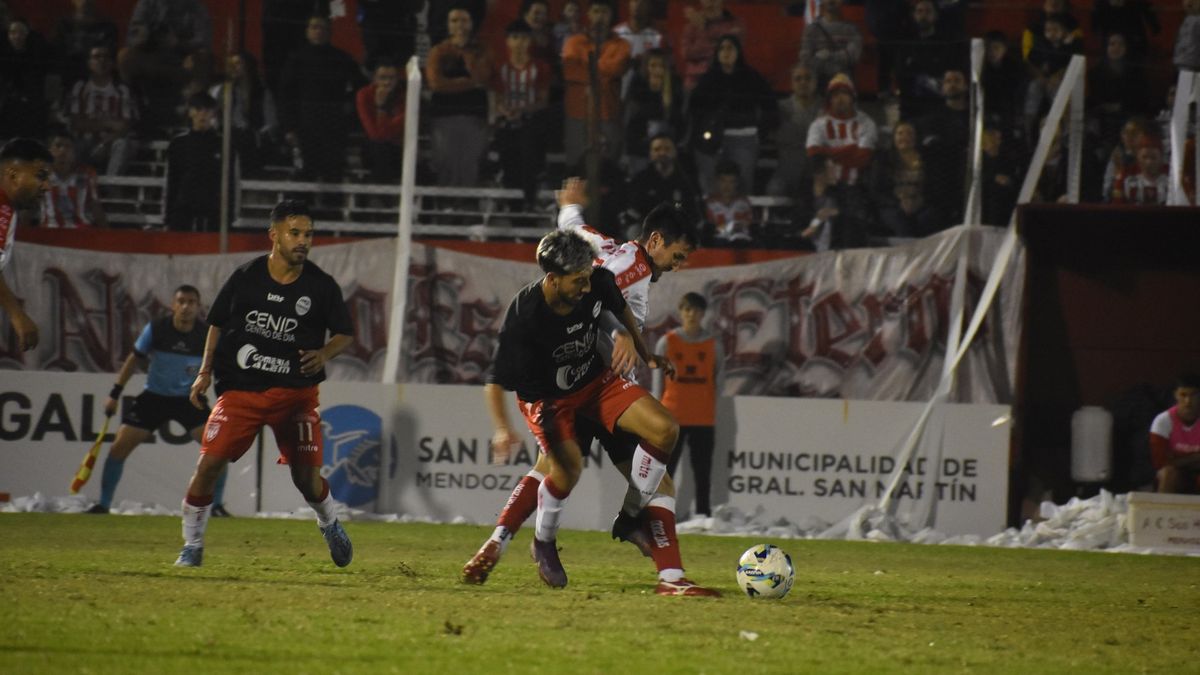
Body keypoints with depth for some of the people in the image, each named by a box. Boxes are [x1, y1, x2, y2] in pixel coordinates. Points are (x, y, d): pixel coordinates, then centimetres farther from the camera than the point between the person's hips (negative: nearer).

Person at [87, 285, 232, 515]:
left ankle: (217, 505, -1)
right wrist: (115, 393, 0)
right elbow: (134, 359, -1)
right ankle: (103, 504, 6)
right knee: (119, 447, -8)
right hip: (154, 397, 0)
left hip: (189, 399, 0)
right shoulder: (156, 329, -13)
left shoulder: (207, 335, -14)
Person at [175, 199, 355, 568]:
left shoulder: (321, 286, -2)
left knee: (306, 477, 1)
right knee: (209, 463, -12)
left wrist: (325, 354, -13)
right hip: (240, 389, 0)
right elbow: (218, 323, 11)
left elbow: (345, 333, 8)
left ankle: (330, 525, 34)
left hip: (295, 392, 0)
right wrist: (205, 372, 4)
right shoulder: (245, 278, -2)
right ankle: (192, 545, 3)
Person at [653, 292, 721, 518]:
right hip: (672, 417, -1)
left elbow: (718, 383, 9)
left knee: (703, 472, 3)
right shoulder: (667, 342, 3)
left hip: (704, 420, 1)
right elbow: (658, 381, 5)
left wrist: (717, 419, 4)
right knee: (665, 470, -2)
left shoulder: (713, 345, 6)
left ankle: (703, 515, 7)